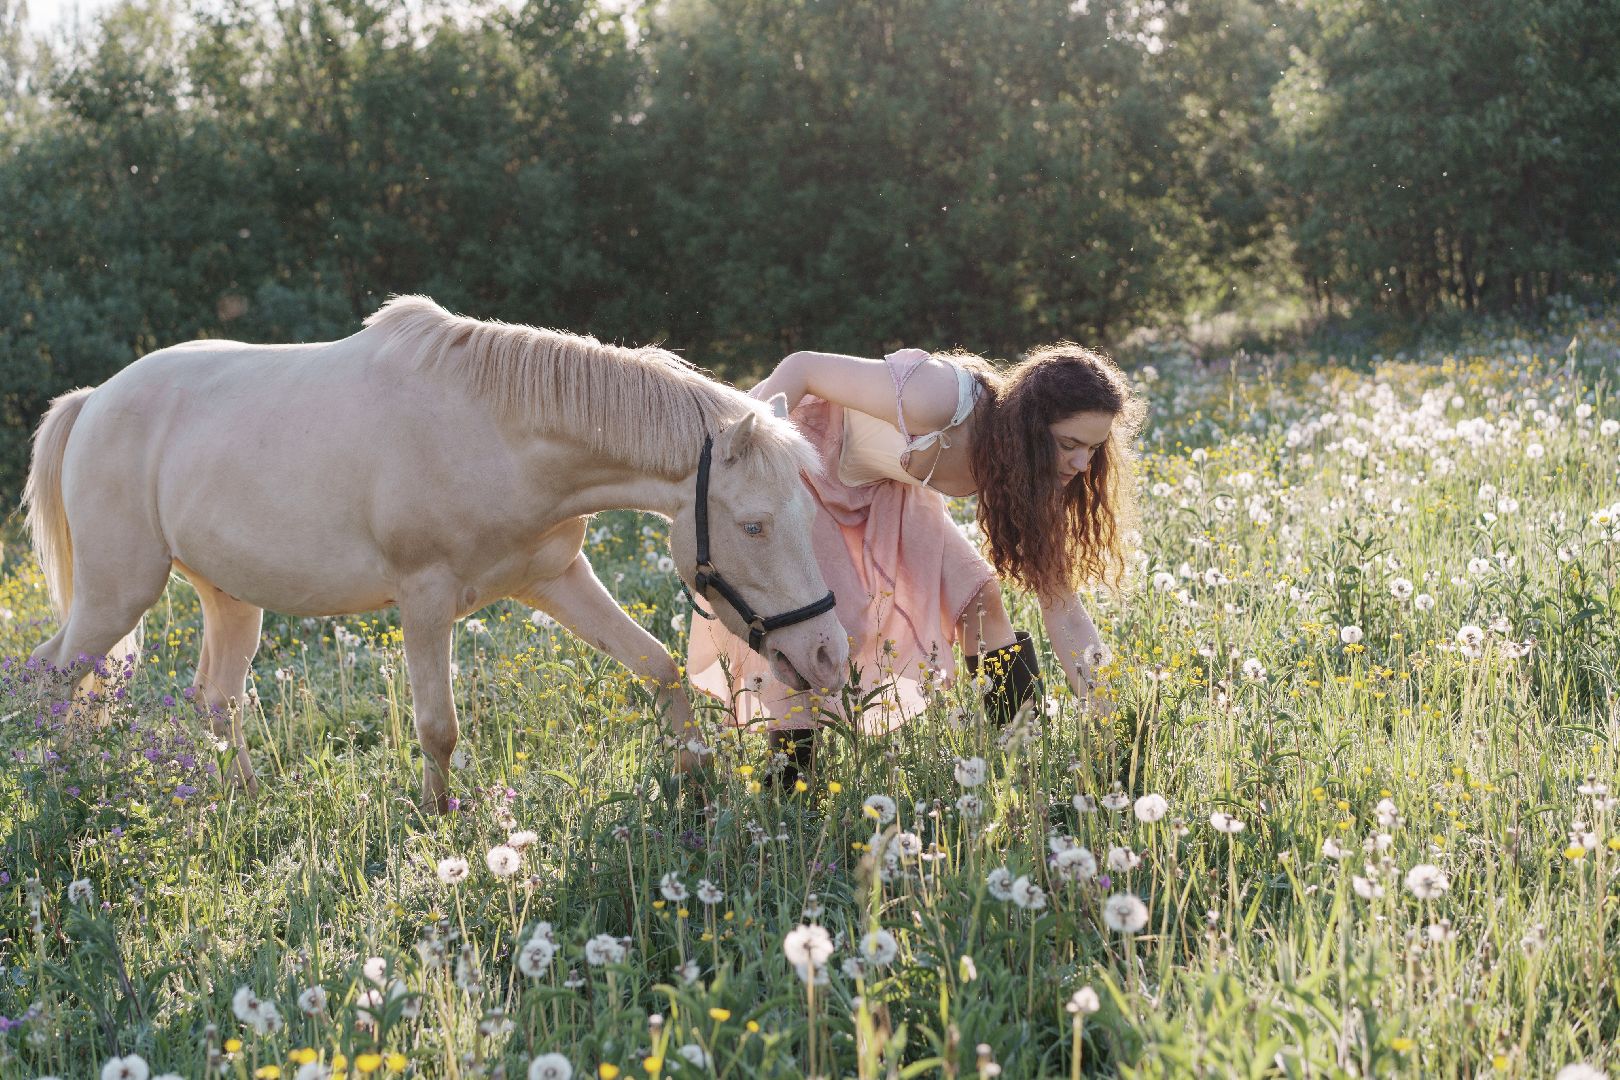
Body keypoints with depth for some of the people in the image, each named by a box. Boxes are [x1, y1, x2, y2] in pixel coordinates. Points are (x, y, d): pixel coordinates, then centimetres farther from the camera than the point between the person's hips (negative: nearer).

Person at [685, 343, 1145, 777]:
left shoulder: (1021, 475, -16)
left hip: (878, 483, 7)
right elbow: (800, 367, -29)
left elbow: (1064, 611, -12)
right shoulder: (939, 399, -38)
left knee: (980, 599, -4)